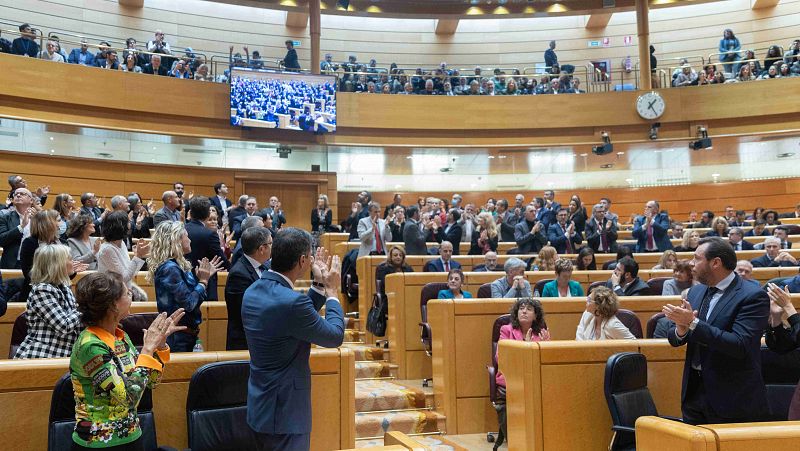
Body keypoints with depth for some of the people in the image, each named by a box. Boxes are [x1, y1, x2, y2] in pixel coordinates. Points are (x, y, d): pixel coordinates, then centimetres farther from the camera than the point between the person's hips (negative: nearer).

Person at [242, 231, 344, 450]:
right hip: (285, 414, -9)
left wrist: (319, 286, 13)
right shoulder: (292, 302, -27)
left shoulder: (253, 291, 1)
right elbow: (335, 336, -13)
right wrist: (332, 291, -2)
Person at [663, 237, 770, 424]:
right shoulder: (695, 291, 8)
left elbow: (739, 345, -25)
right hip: (694, 393, 6)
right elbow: (675, 339, 9)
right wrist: (681, 330, -14)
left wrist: (693, 323, -25)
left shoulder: (753, 296, -13)